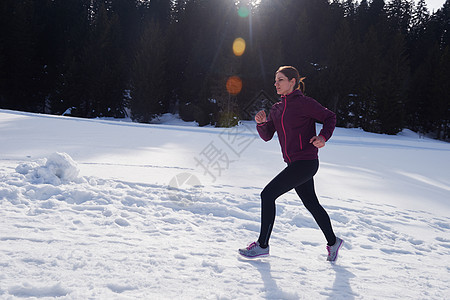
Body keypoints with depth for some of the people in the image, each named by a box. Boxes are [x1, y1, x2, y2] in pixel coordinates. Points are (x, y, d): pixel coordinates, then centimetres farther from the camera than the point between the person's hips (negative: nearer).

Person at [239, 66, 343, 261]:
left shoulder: (304, 103, -10)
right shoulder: (277, 109, 12)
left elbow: (330, 117, -2)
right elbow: (267, 136, 11)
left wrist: (323, 137, -18)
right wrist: (261, 123, -9)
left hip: (306, 163, -8)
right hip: (294, 164, 8)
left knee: (268, 195, -11)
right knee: (311, 203, 18)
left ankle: (262, 245, 1)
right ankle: (333, 242, 36)